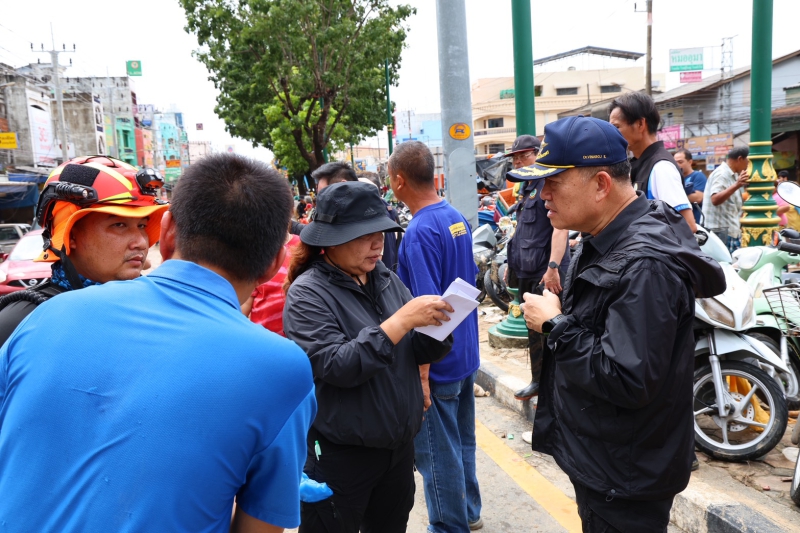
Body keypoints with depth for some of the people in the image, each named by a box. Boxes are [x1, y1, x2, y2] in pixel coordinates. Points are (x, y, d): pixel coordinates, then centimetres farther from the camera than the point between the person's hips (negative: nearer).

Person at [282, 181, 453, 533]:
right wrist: (402, 320, -29)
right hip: (339, 455, -6)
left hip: (399, 444, 6)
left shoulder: (387, 280, 2)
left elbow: (418, 353, 3)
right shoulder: (308, 294, -16)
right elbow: (338, 367, -26)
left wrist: (437, 326, -17)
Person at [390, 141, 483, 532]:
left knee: (438, 454, 8)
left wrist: (420, 375, -19)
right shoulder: (457, 218, 3)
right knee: (462, 440, 23)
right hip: (464, 354, 9)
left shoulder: (420, 232, -23)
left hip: (436, 366, -9)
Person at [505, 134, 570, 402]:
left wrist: (553, 267, -30)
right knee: (533, 329, 17)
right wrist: (513, 262, 24)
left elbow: (561, 227, -23)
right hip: (527, 270, 9)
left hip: (546, 273, -9)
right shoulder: (526, 186, 17)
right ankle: (538, 380, 29)